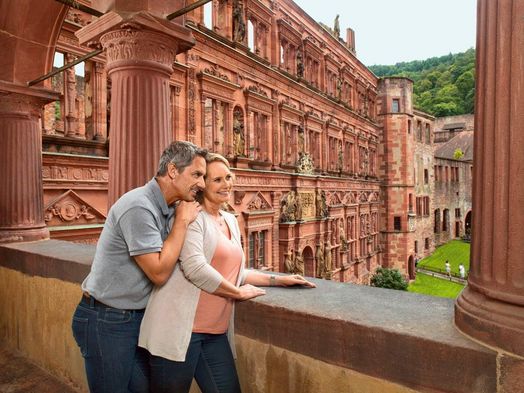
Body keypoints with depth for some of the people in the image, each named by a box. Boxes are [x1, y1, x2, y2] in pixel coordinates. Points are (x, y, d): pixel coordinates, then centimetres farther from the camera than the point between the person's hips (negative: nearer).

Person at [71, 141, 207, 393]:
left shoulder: (166, 208, 2)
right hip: (106, 322, -8)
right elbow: (159, 272, -24)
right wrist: (182, 221, -19)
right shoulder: (139, 206, -25)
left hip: (136, 317, 8)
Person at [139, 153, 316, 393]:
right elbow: (195, 268, -22)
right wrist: (239, 292, -10)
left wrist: (278, 280, 13)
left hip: (216, 333, 7)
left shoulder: (231, 220, 13)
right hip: (180, 329, -7)